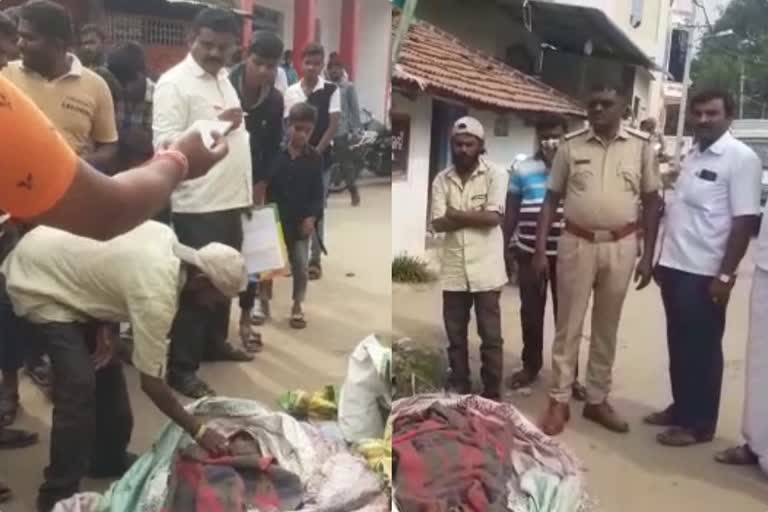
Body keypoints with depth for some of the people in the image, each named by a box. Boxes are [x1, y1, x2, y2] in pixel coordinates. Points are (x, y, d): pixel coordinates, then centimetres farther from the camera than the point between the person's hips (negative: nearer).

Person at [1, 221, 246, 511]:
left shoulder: (167, 238, -9)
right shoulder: (157, 296, -31)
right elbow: (152, 383, -22)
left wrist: (105, 327, -3)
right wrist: (199, 431, -14)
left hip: (63, 261, 9)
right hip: (37, 279, -9)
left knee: (106, 368, 12)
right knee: (80, 386, -16)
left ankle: (108, 461, 28)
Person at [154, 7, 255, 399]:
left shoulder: (223, 79, 15)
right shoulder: (174, 82, -11)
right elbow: (164, 145, -20)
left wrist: (245, 190, 17)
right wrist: (215, 126, -26)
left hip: (229, 200, 8)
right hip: (198, 205, -8)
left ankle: (215, 343, 35)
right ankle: (181, 368, 10)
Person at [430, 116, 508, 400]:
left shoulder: (495, 175, -4)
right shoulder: (441, 180, 5)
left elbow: (493, 217, -16)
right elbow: (438, 224, -5)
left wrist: (456, 215, -9)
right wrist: (474, 217, -13)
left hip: (485, 269, -3)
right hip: (453, 270, 3)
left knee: (491, 336, 4)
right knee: (455, 335, 13)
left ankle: (492, 394, 16)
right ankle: (459, 390, 28)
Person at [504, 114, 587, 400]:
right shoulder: (522, 169, 4)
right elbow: (511, 212, 8)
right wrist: (508, 247, 5)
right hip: (530, 253, 1)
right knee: (531, 312, 10)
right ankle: (530, 366, 26)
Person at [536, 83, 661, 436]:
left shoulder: (641, 146, 1)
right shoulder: (571, 146, 1)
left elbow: (651, 201, 5)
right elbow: (551, 199, 3)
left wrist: (647, 255, 1)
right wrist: (540, 250, -2)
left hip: (620, 246, 1)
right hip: (577, 243, 0)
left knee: (606, 328, 11)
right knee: (569, 325, 4)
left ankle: (597, 399, 24)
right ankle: (559, 401, 13)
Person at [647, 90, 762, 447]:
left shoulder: (741, 159, -11)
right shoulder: (692, 155, 13)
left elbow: (744, 222, -15)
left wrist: (725, 275, -19)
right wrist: (662, 258, 16)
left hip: (704, 273, -7)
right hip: (675, 267, 7)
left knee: (701, 349, 2)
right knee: (679, 345, 15)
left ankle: (699, 424, 14)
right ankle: (680, 409, 28)